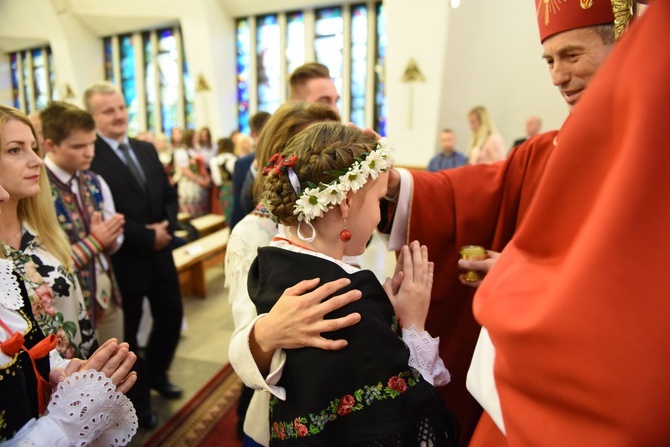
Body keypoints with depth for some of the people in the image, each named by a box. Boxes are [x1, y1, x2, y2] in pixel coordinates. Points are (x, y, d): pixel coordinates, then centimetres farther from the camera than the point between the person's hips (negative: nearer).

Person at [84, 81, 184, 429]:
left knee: (171, 318, 19)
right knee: (129, 333, 13)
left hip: (160, 254, 7)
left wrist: (166, 227, -8)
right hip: (123, 261, -6)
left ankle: (156, 375, 47)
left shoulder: (147, 150, 9)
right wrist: (146, 236, -17)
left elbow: (169, 196, 10)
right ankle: (137, 398, 37)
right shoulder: (88, 157, -15)